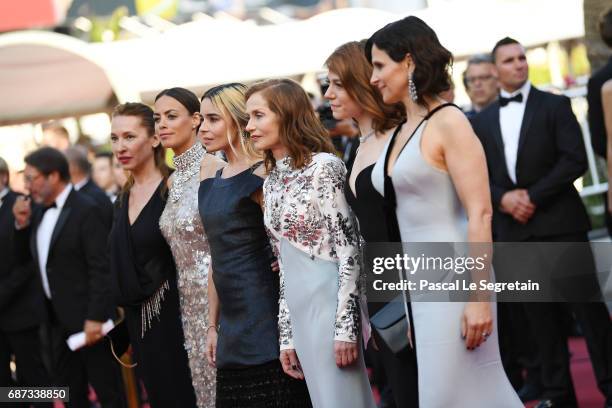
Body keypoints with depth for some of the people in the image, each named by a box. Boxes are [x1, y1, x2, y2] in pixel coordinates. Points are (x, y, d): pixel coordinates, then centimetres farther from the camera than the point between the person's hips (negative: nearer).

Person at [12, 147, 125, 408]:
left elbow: (101, 269, -18)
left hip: (86, 319, -8)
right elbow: (25, 257, 17)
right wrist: (22, 224, 1)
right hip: (56, 320, 8)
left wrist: (95, 318, -21)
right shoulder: (39, 211, 10)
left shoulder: (86, 210, -14)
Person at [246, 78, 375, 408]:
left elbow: (349, 249, -12)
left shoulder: (324, 166, -8)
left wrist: (346, 326, -17)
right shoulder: (271, 184, 14)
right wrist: (286, 336, 12)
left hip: (332, 305, -7)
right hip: (301, 313, 7)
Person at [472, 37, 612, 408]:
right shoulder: (482, 121, 13)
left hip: (559, 222, -3)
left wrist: (533, 196, -14)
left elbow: (575, 160, -7)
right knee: (541, 314, 6)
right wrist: (502, 198, -9)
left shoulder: (555, 105, 2)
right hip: (515, 228, 4)